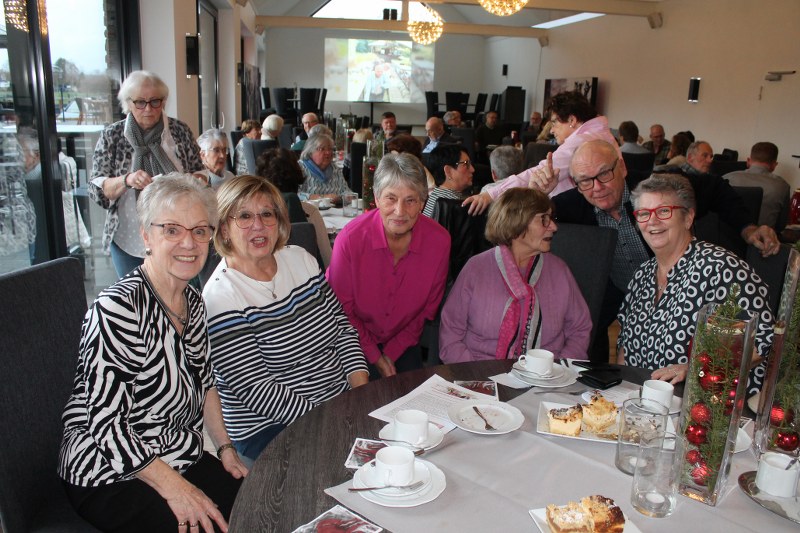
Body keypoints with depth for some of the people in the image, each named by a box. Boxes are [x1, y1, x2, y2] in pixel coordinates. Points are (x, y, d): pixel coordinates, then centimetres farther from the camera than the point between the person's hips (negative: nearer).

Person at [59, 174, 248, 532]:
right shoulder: (118, 308, -23)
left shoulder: (192, 302, 3)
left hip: (183, 461, 7)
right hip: (111, 479, -7)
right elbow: (106, 424, -23)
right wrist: (175, 488, -23)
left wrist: (225, 448, 5)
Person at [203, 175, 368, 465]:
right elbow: (255, 389, -18)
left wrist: (362, 391, -5)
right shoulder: (220, 297, -15)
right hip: (270, 429, -6)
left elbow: (341, 326, 8)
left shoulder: (300, 259, 5)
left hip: (343, 399, 6)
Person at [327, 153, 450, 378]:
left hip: (404, 342, 3)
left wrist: (393, 351, -5)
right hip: (357, 341, -2)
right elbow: (342, 308, -11)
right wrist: (374, 356, -10)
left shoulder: (439, 241, -17)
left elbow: (428, 308, -3)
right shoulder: (350, 239, -24)